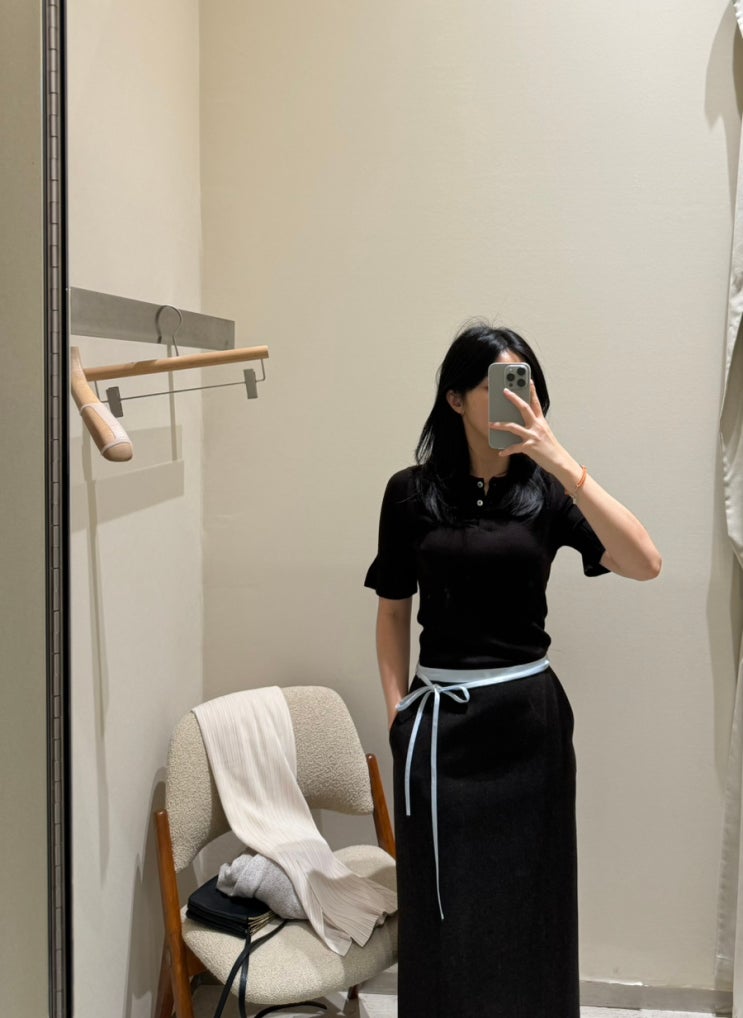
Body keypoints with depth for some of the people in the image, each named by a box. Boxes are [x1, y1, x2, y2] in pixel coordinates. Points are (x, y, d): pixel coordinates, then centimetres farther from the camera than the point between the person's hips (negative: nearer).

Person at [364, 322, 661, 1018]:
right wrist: (398, 713, -1)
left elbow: (644, 564, -17)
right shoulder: (411, 493, -1)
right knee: (442, 903, 9)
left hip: (528, 718, 1)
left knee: (528, 898, 12)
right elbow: (393, 609, 6)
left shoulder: (547, 492, -2)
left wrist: (563, 463, -23)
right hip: (439, 719, 0)